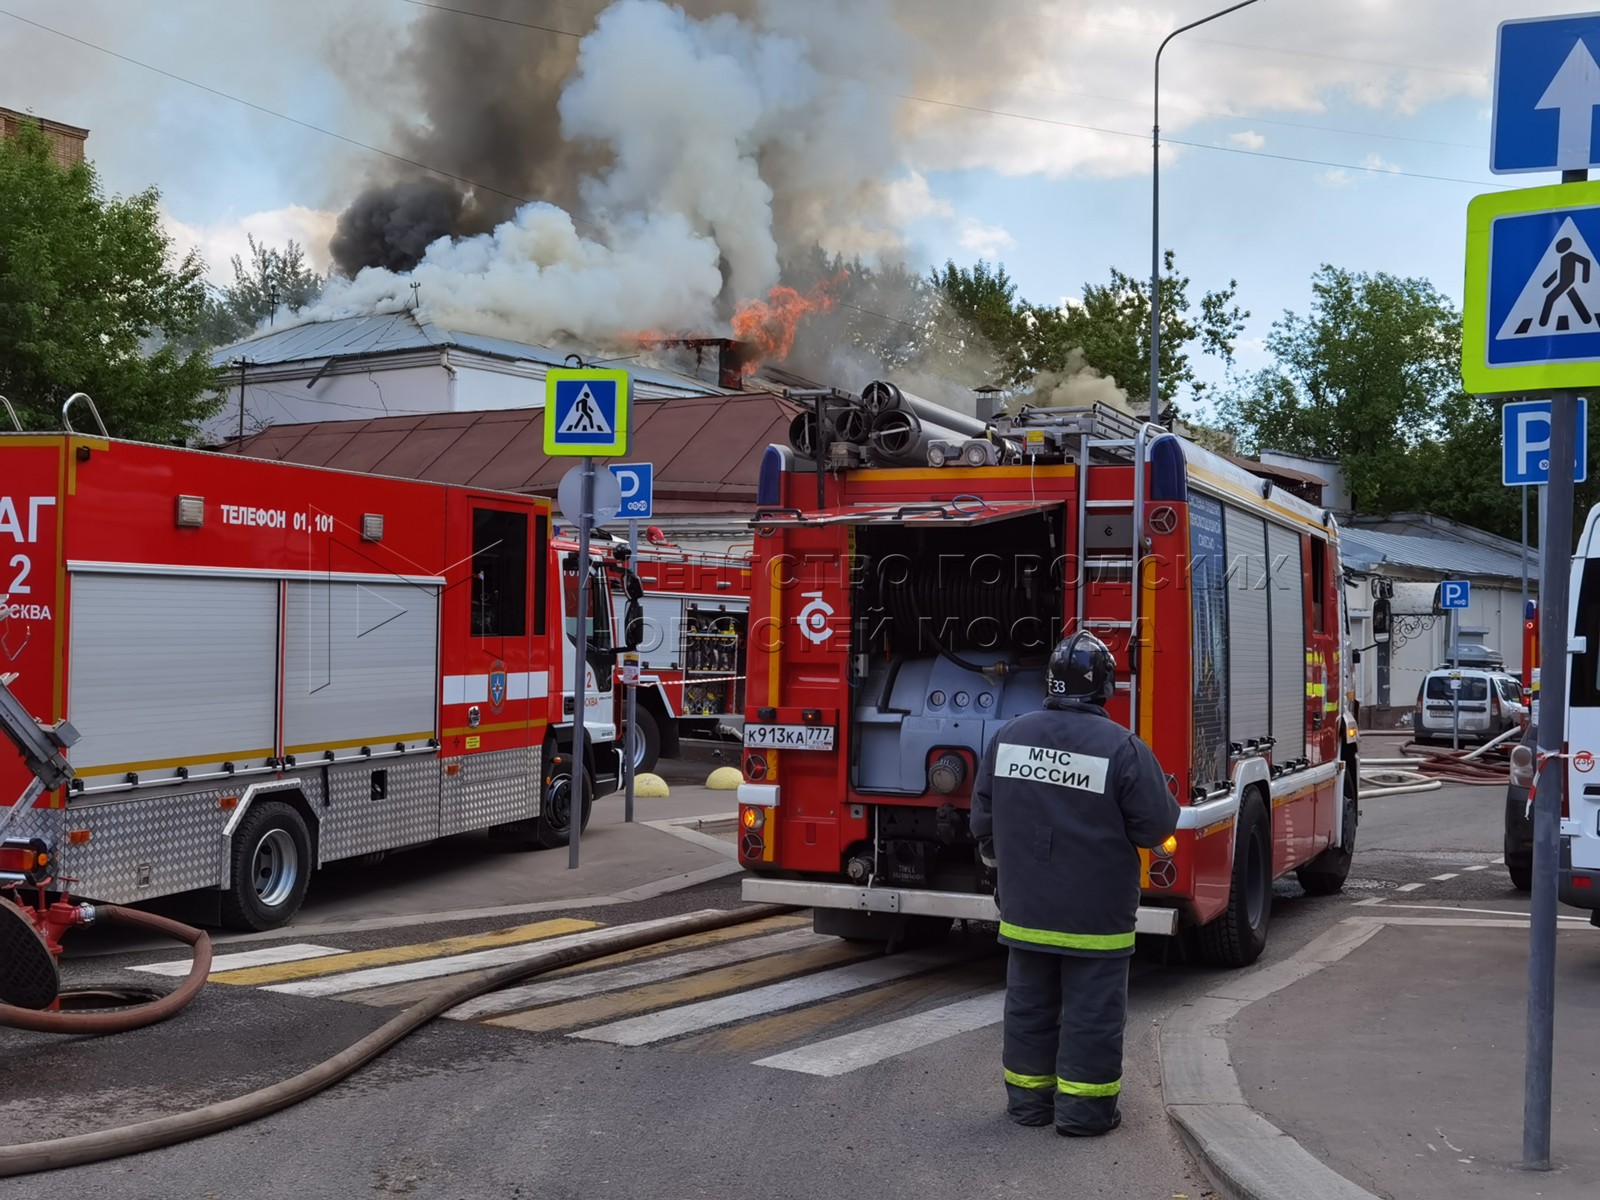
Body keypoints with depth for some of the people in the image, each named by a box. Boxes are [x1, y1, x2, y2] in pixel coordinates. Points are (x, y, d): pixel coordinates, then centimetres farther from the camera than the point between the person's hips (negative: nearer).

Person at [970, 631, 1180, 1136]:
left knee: (1029, 1003, 15)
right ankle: (1083, 1106, 11)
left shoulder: (1009, 736, 0)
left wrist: (998, 857, 27)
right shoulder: (1121, 747, -15)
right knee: (1092, 1009, 6)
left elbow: (983, 819, 8)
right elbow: (1155, 827, -11)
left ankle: (1027, 1095, 24)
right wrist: (1167, 804, 11)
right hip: (1094, 914, -4)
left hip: (1026, 907, 5)